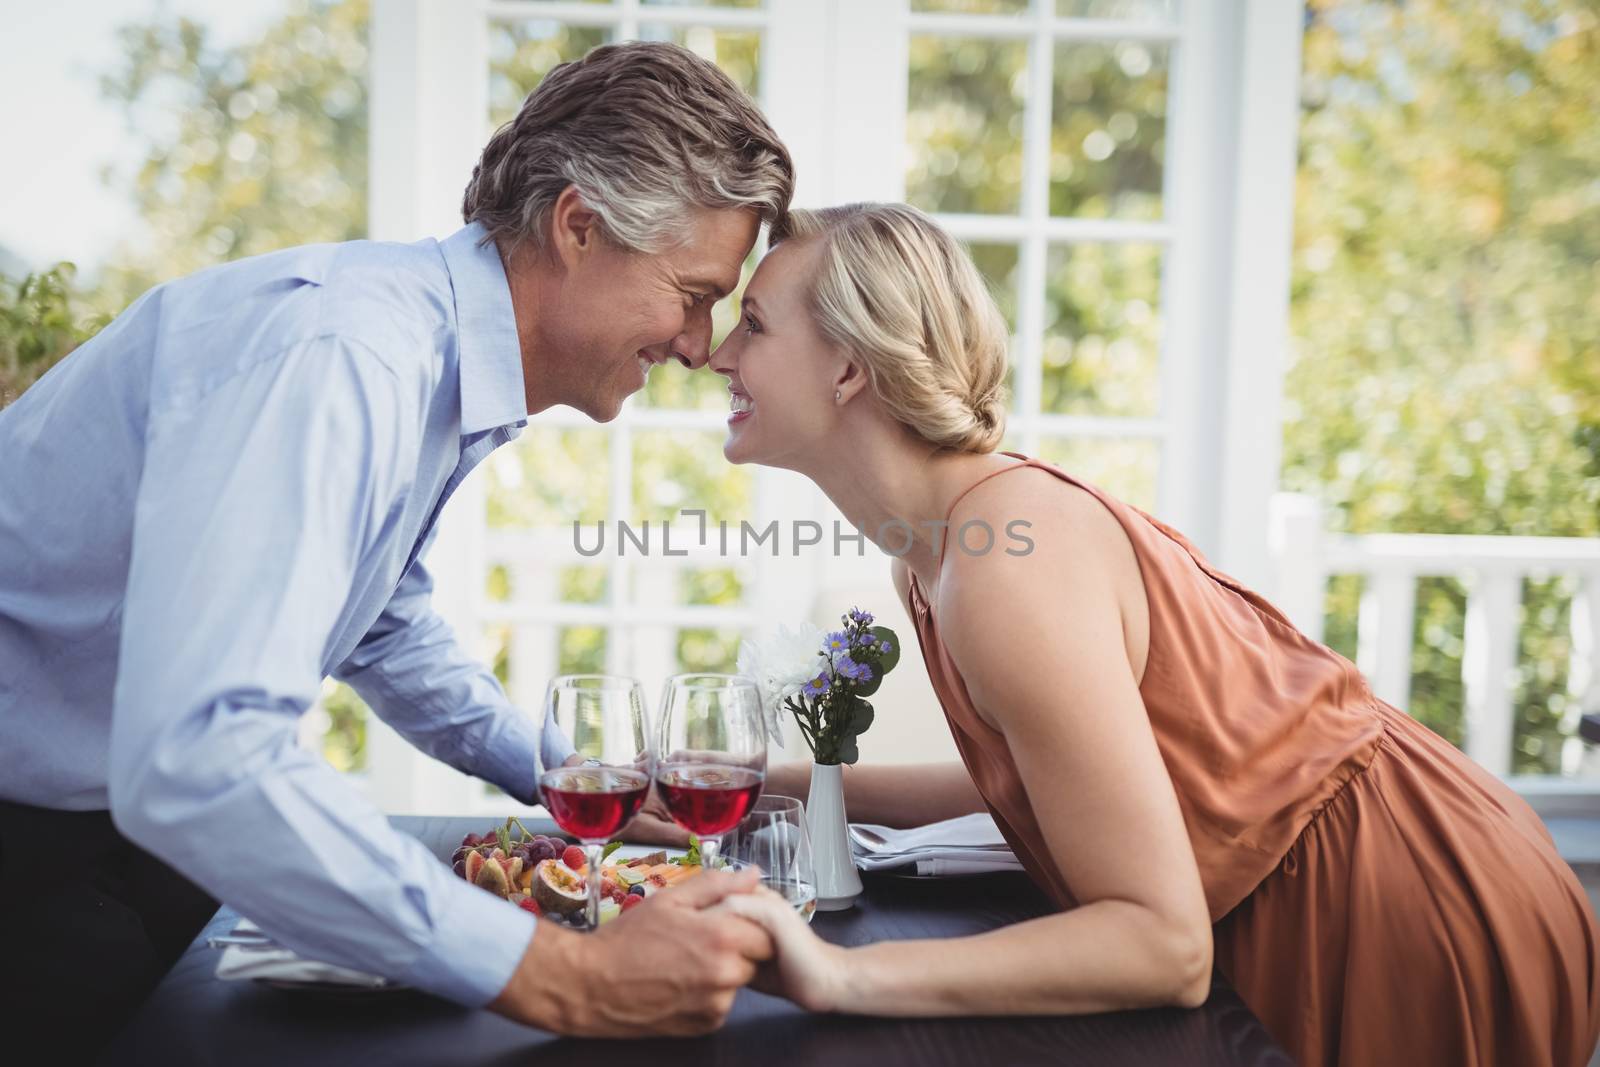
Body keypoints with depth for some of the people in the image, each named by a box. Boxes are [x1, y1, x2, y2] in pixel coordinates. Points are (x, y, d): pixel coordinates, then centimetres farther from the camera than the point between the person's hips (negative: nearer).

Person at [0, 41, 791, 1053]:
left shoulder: (439, 369, 0)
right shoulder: (340, 352, -30)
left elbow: (386, 629, 17)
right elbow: (200, 761, -40)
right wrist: (566, 981, -37)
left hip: (125, 805, 8)